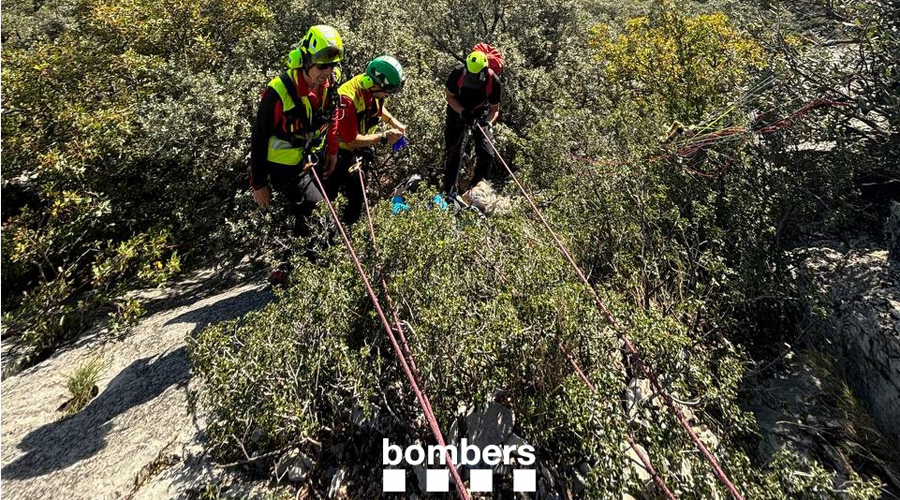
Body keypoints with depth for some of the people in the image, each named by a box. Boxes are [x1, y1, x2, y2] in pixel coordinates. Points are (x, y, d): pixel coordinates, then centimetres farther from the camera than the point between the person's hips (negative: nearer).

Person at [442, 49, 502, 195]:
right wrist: (463, 112, -30)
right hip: (457, 112, 0)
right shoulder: (457, 73, -27)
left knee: (486, 155, -10)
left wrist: (489, 122, -38)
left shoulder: (494, 82, -27)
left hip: (480, 115, 0)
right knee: (453, 152, 8)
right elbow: (450, 97, -13)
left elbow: (494, 109, -16)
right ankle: (449, 192, 24)